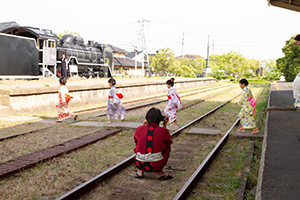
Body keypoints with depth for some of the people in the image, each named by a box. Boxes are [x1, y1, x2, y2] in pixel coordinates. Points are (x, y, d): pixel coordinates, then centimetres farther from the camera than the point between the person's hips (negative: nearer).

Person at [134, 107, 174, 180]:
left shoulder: (139, 129, 3)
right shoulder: (163, 131, -2)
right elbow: (169, 142, 20)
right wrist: (164, 126, 20)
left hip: (140, 164, 2)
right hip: (156, 165, -2)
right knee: (167, 146, 22)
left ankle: (140, 171, 23)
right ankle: (159, 172, 17)